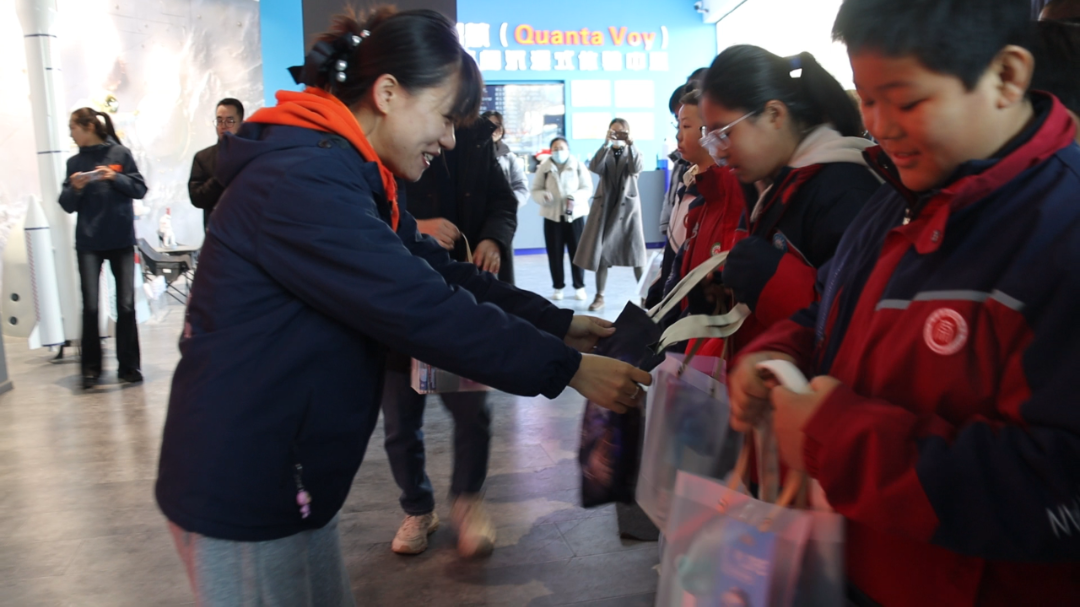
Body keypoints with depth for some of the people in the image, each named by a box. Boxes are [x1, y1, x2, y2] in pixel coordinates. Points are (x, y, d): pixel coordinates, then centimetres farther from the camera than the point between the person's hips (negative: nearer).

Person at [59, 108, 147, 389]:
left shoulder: (120, 153, 2)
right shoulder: (74, 162, 8)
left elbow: (140, 188, 0)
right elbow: (67, 205, 6)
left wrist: (114, 177, -15)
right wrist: (75, 188, -13)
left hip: (121, 241, -1)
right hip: (88, 243, 1)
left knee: (126, 305, 0)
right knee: (90, 306, -3)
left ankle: (128, 365, 10)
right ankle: (91, 368, 7)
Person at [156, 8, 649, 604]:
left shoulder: (347, 174, 8)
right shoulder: (301, 181, -25)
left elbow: (440, 273, 7)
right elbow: (422, 310, -27)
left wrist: (557, 323, 0)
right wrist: (566, 367, -19)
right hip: (241, 488, -9)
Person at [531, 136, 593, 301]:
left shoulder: (578, 165, 1)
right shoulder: (544, 167, 3)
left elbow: (587, 189, -1)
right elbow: (535, 190, 3)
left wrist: (575, 197, -20)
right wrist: (544, 196, -20)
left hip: (575, 214, -1)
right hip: (552, 215, 1)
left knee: (577, 252, 2)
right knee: (555, 254, 4)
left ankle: (579, 286, 14)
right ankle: (558, 287, 16)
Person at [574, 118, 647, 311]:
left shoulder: (634, 153, 7)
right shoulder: (605, 153, 9)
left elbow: (636, 169, -16)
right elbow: (594, 168, -13)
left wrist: (630, 144, -22)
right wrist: (606, 143, -20)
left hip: (627, 206, -1)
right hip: (605, 207, 1)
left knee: (635, 252, -2)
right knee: (601, 251, 1)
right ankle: (599, 296, 8)